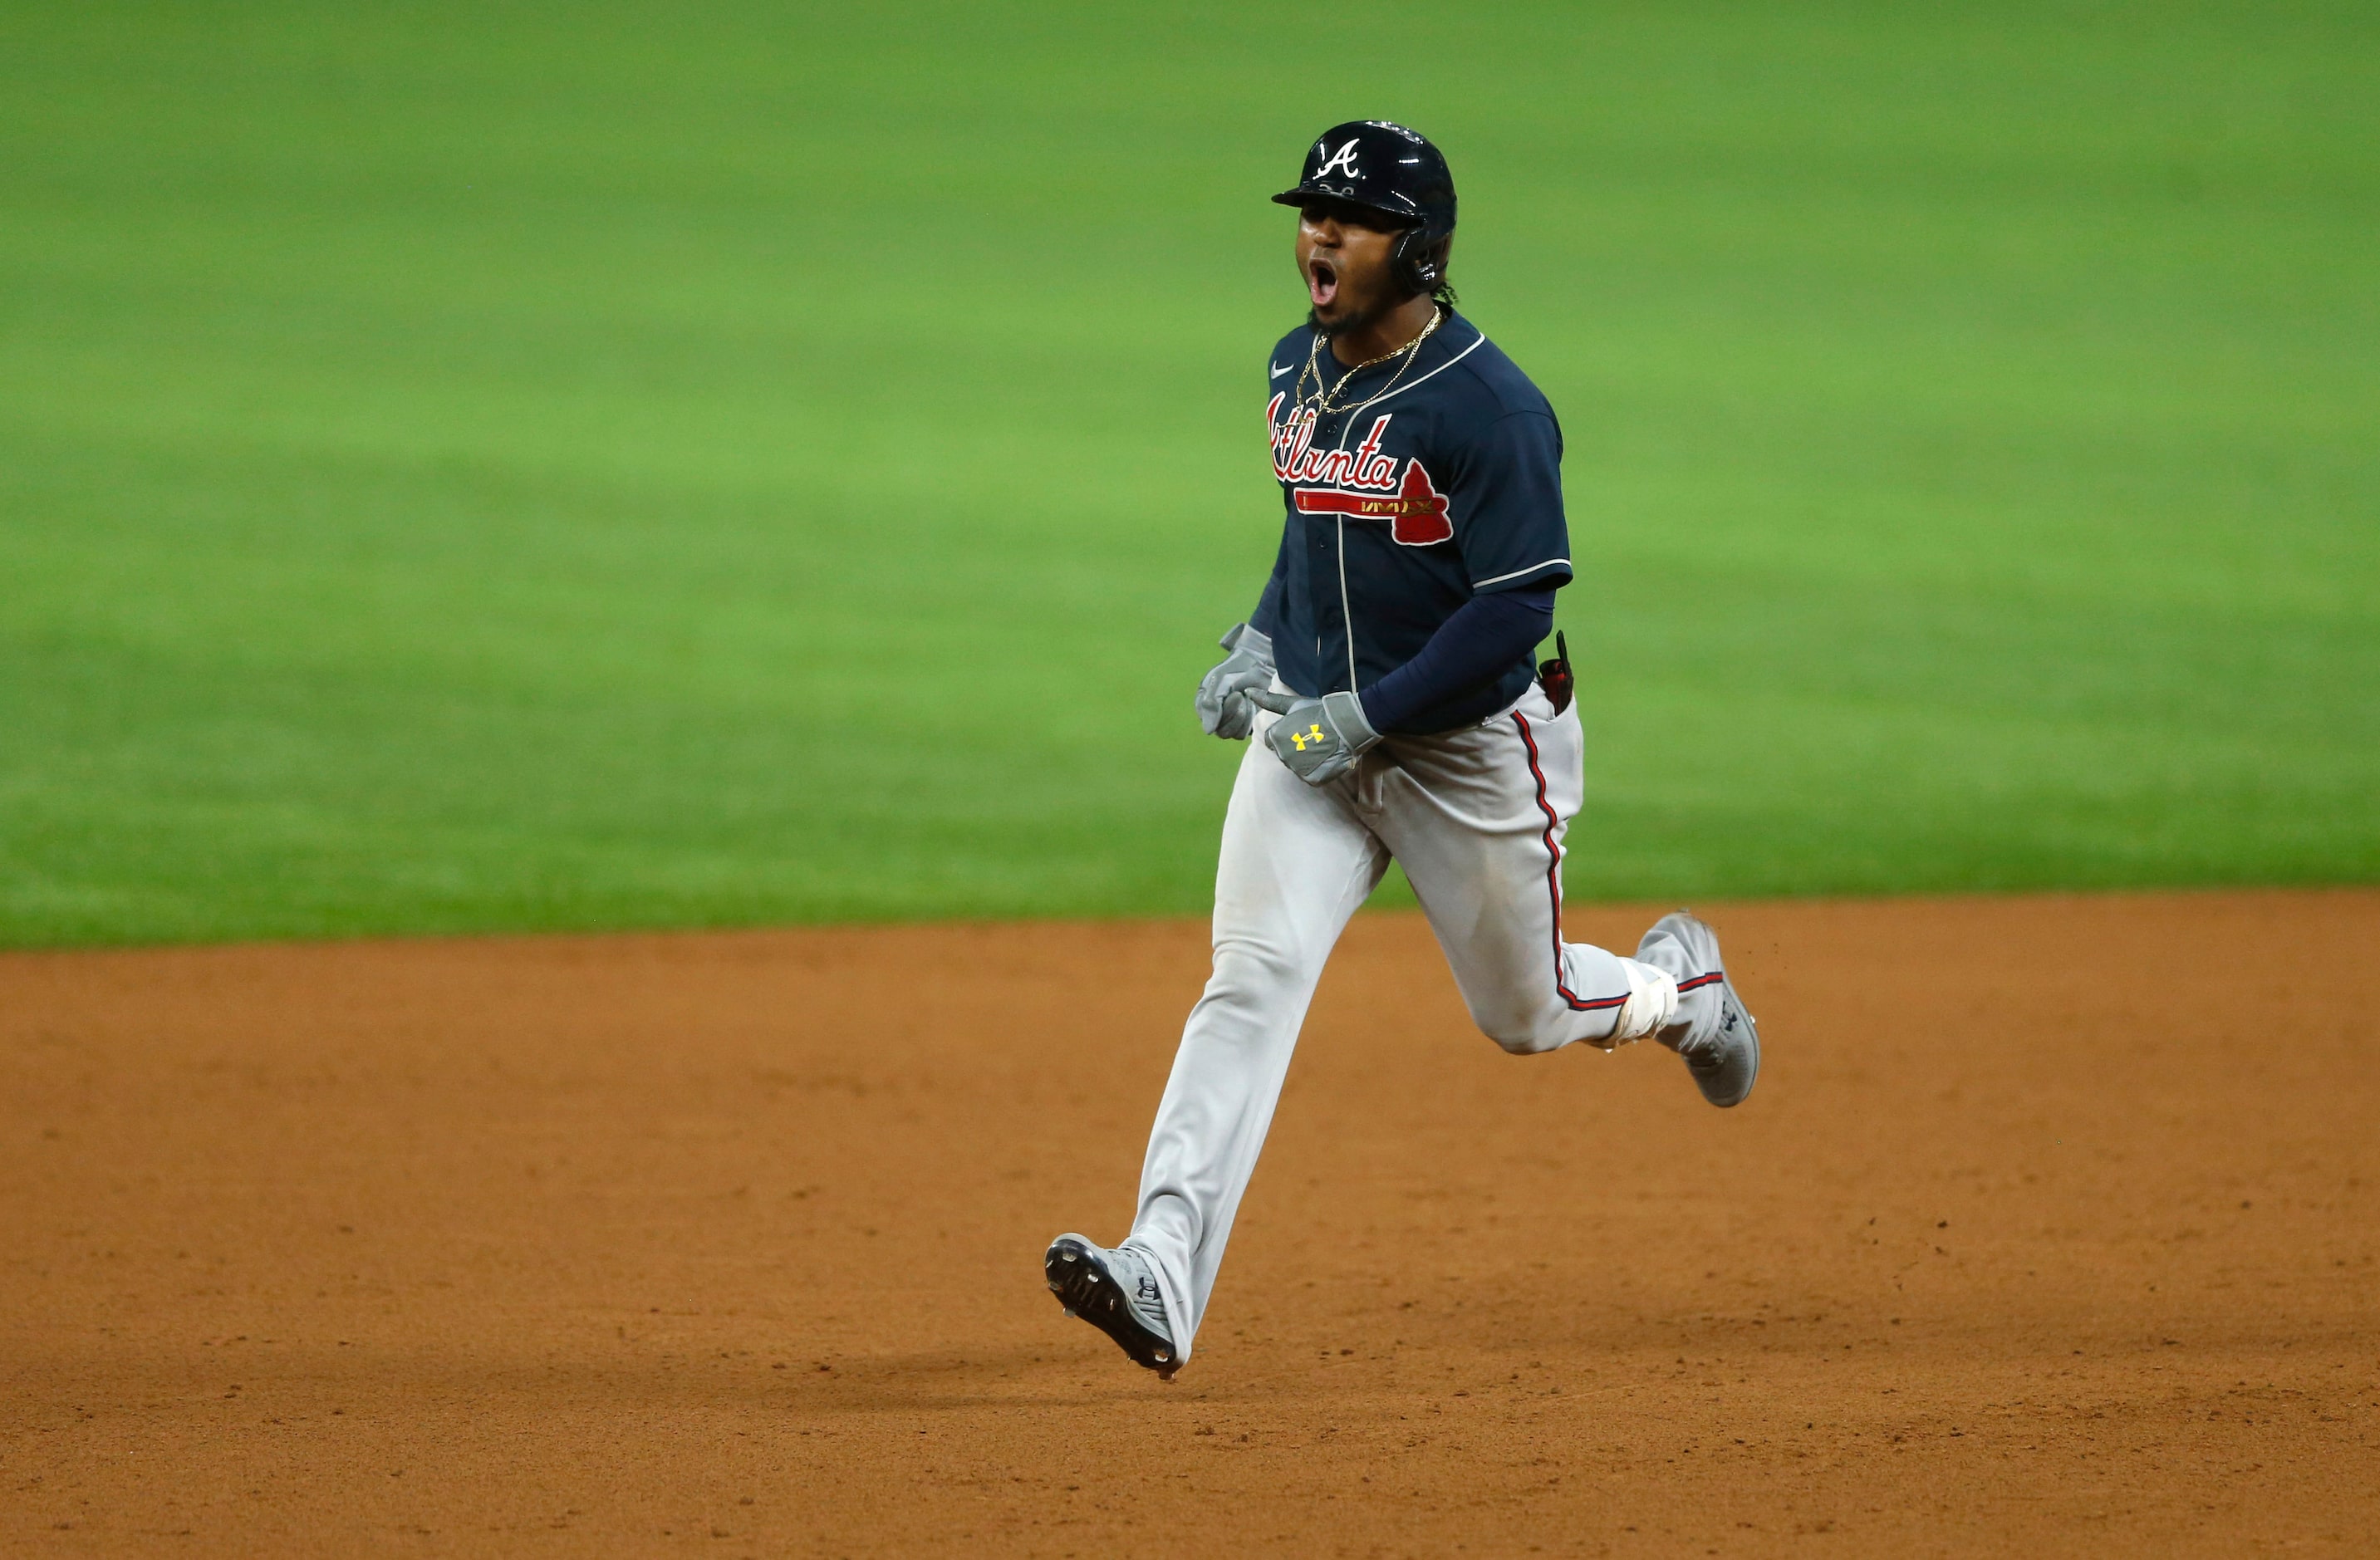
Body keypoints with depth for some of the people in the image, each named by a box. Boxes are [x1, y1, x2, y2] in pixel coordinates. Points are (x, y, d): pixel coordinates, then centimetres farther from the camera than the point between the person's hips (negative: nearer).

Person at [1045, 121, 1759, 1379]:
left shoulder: (1488, 407, -20)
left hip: (1475, 743, -5)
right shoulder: (1295, 370, 4)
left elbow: (1516, 608, -21)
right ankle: (1161, 1282, -27)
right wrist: (1260, 639, 7)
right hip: (1314, 727, 5)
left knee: (1526, 1014, 11)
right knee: (1251, 976, -15)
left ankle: (1678, 986, 48)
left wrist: (1368, 711, -25)